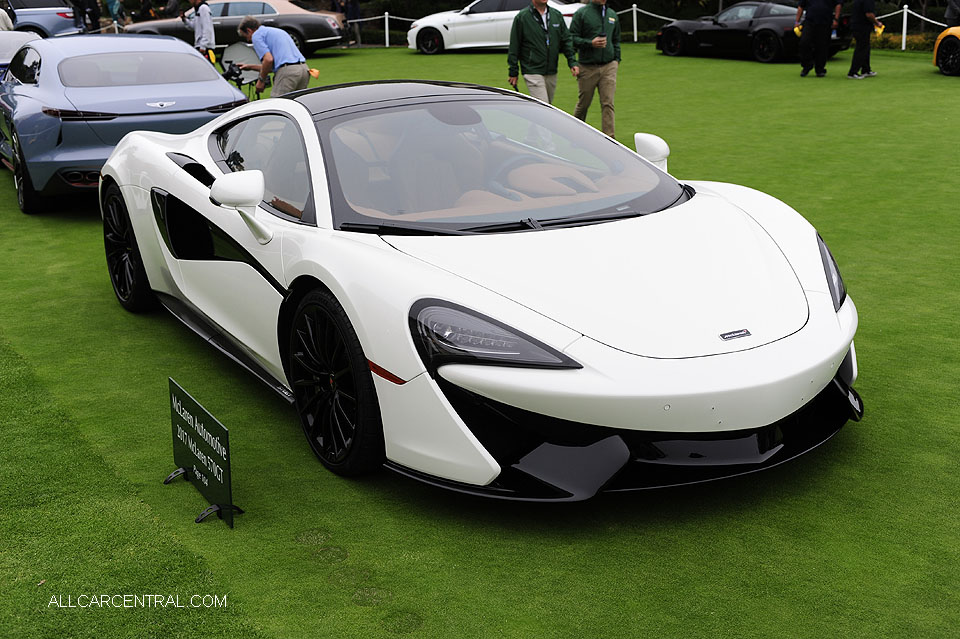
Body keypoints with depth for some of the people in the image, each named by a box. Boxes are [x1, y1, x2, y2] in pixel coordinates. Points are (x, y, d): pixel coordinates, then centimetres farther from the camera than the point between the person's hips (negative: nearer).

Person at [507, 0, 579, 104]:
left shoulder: (557, 15, 10)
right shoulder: (522, 17, -3)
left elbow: (566, 40, 13)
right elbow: (514, 46, -2)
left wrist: (572, 62, 1)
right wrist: (513, 72, -4)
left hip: (552, 72, 6)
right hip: (533, 72, -5)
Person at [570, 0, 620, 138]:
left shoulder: (612, 14, 13)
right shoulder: (581, 13, -2)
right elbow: (572, 38, -5)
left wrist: (616, 59, 13)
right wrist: (590, 43, -18)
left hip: (609, 66, 3)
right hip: (587, 67, -3)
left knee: (608, 103, -5)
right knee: (584, 103, 8)